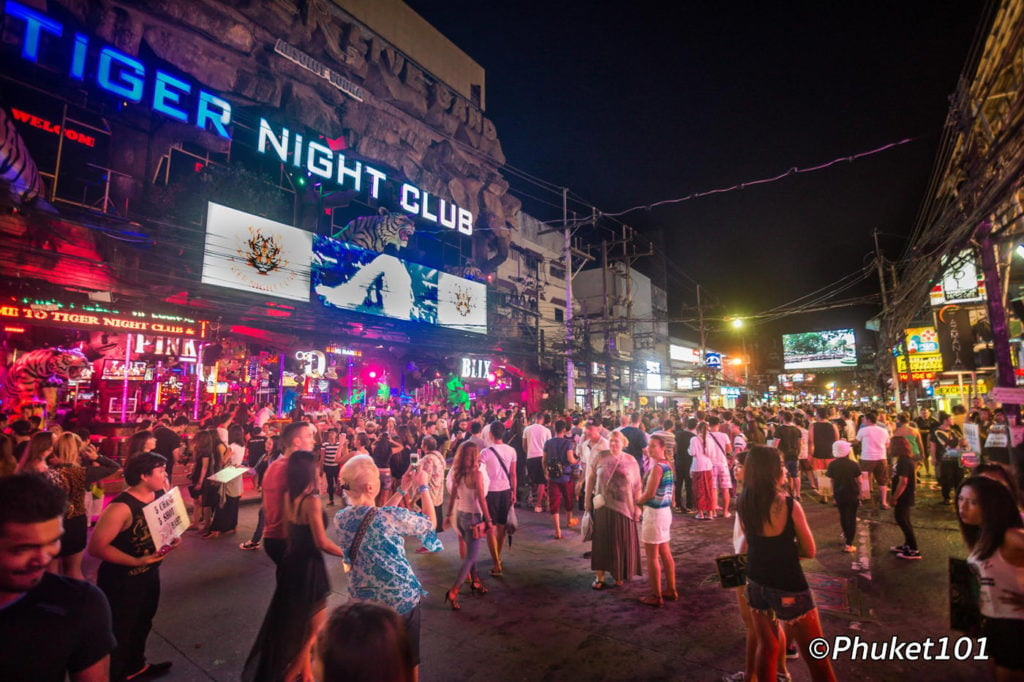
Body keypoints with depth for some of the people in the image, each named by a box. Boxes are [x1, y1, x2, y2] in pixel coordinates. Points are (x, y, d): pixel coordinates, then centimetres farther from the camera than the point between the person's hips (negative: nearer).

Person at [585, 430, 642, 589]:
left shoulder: (630, 460, -1)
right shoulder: (600, 457, -1)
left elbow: (637, 486, 0)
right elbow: (591, 479, 3)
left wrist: (637, 507, -3)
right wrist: (588, 500, 2)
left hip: (624, 507, 0)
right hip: (603, 506, 0)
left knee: (622, 541, 9)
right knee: (602, 540, 6)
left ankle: (619, 574, 28)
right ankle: (600, 576, 16)